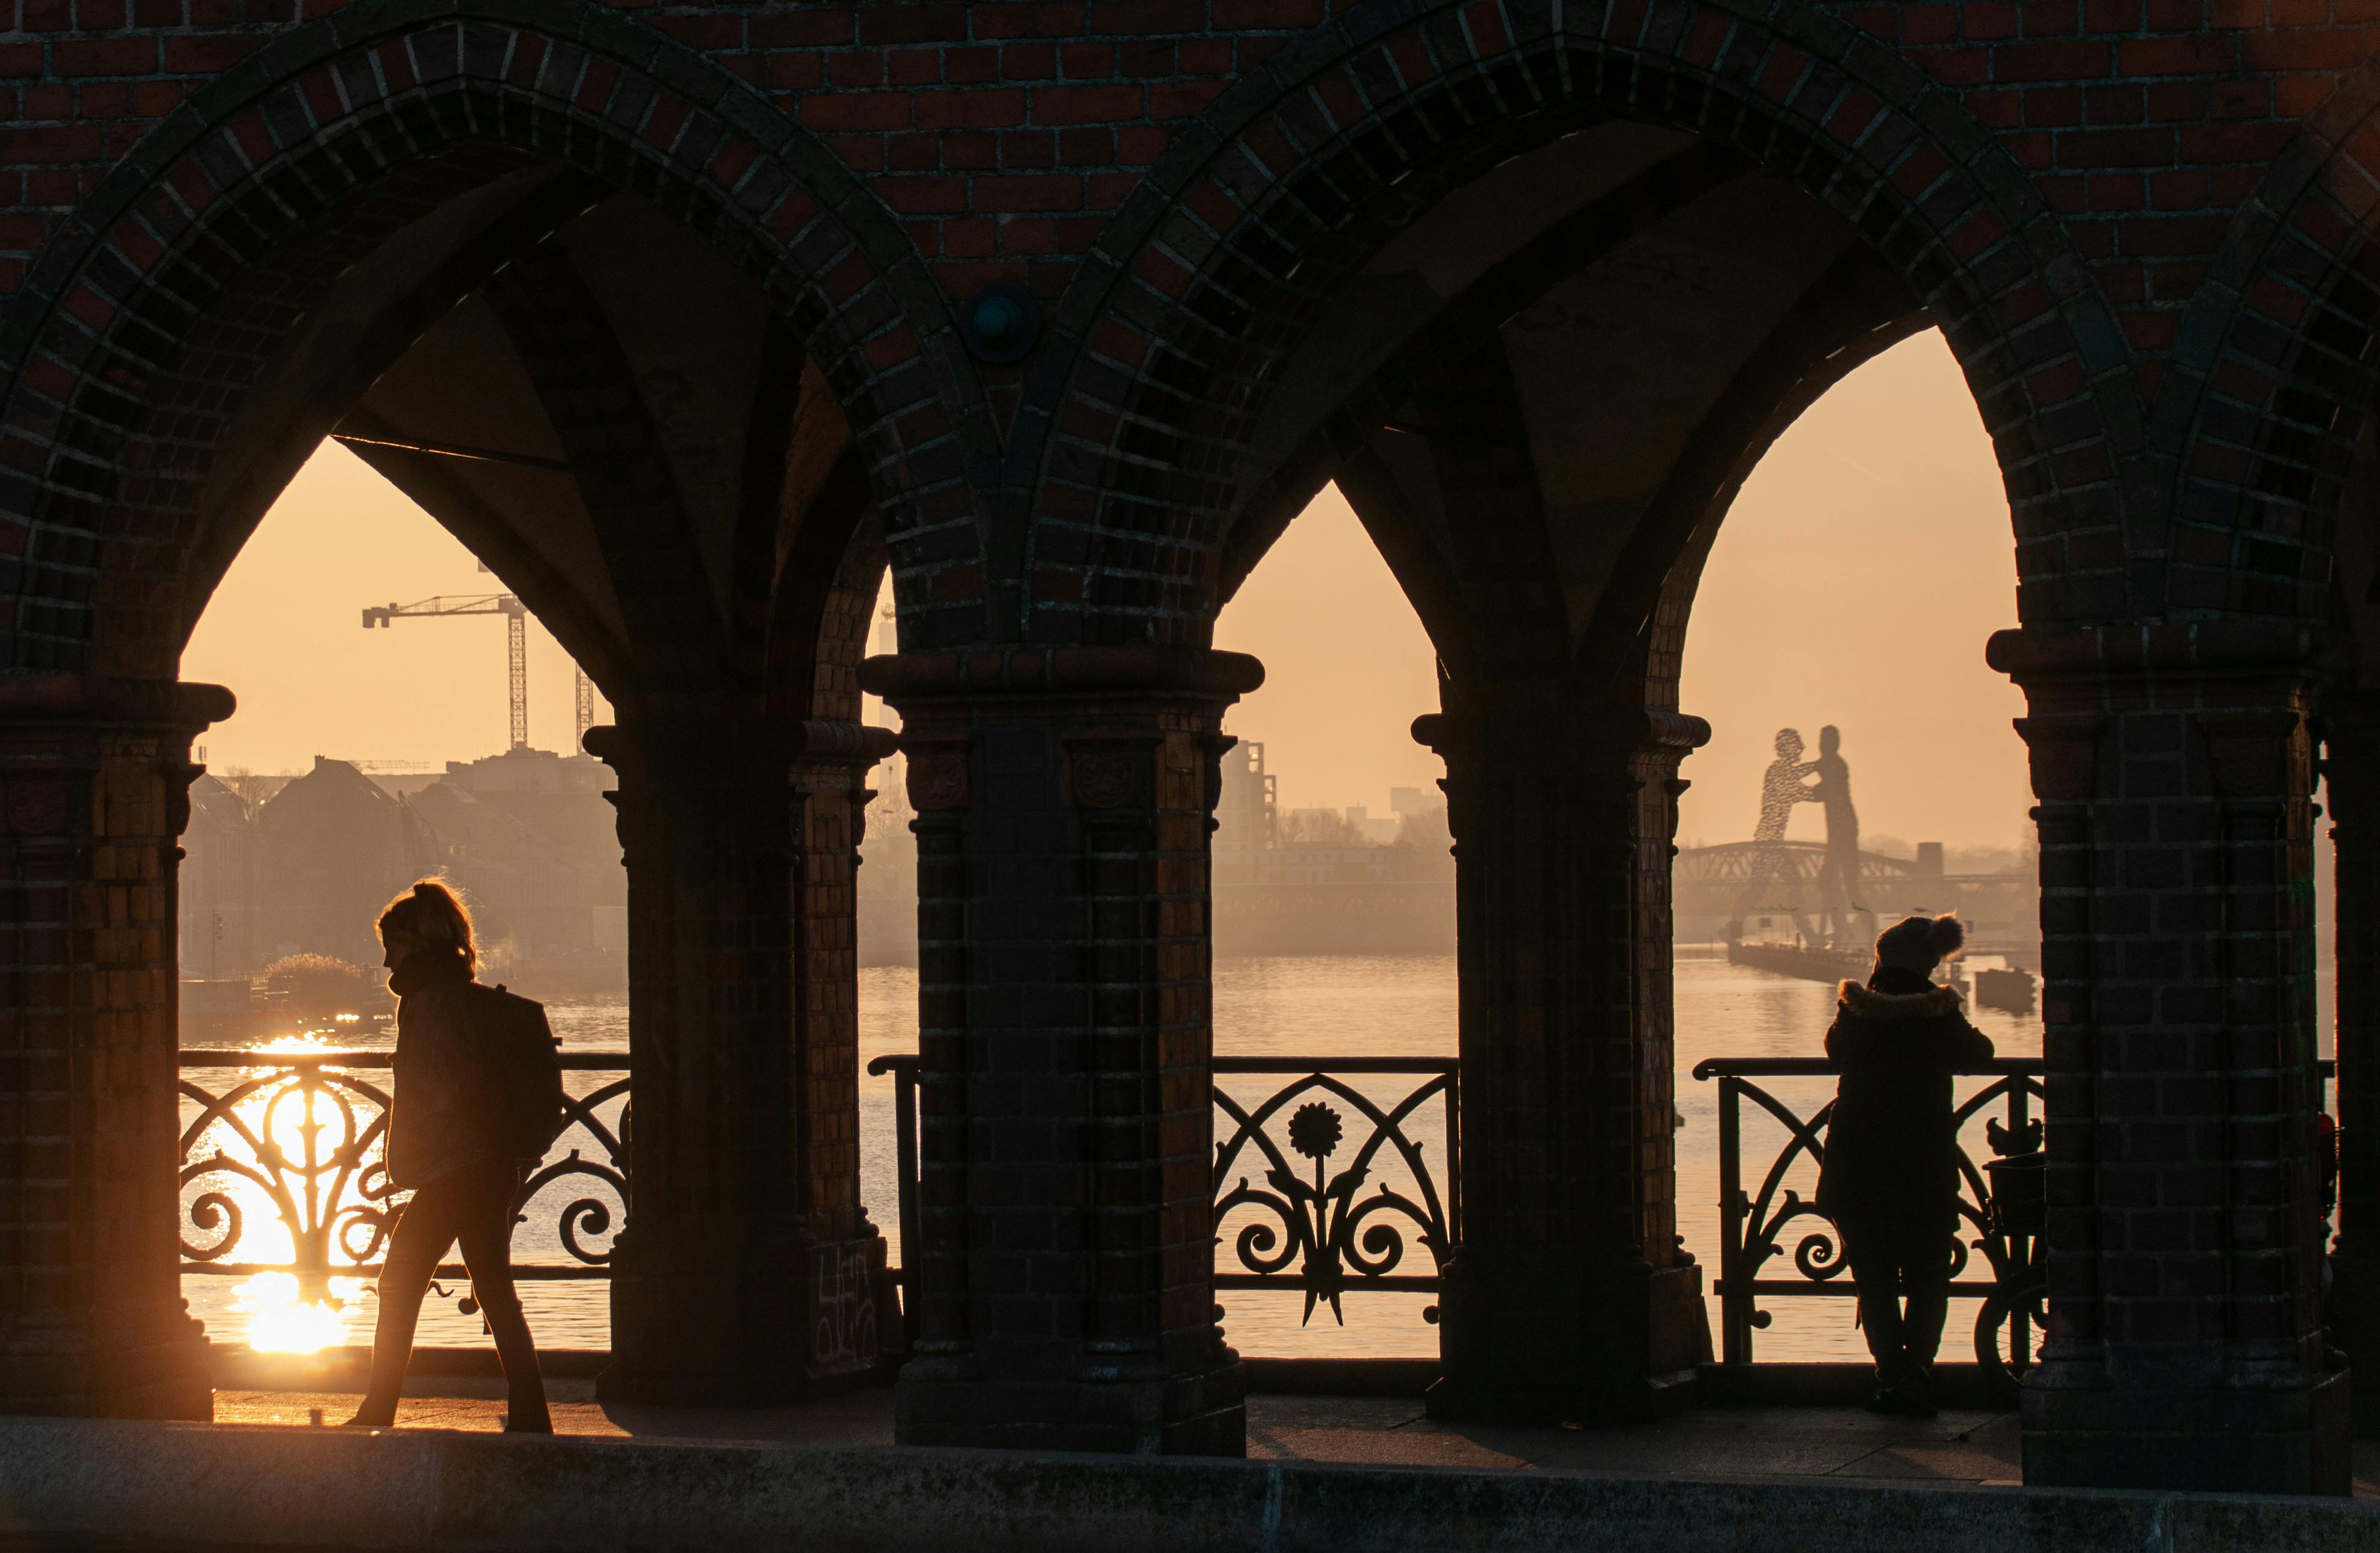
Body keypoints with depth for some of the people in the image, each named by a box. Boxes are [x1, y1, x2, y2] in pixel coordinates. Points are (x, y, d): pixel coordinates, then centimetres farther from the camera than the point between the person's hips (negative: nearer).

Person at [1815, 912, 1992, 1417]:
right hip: (1926, 1164, -1)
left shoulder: (1855, 1014, -2)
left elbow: (1835, 1048, 19)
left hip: (1857, 1164, 1)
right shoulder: (1940, 1015, -7)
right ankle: (1917, 1366, -9)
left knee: (1875, 1280, 9)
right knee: (1928, 1279, 8)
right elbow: (1977, 1055, 12)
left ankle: (1891, 1377, 2)